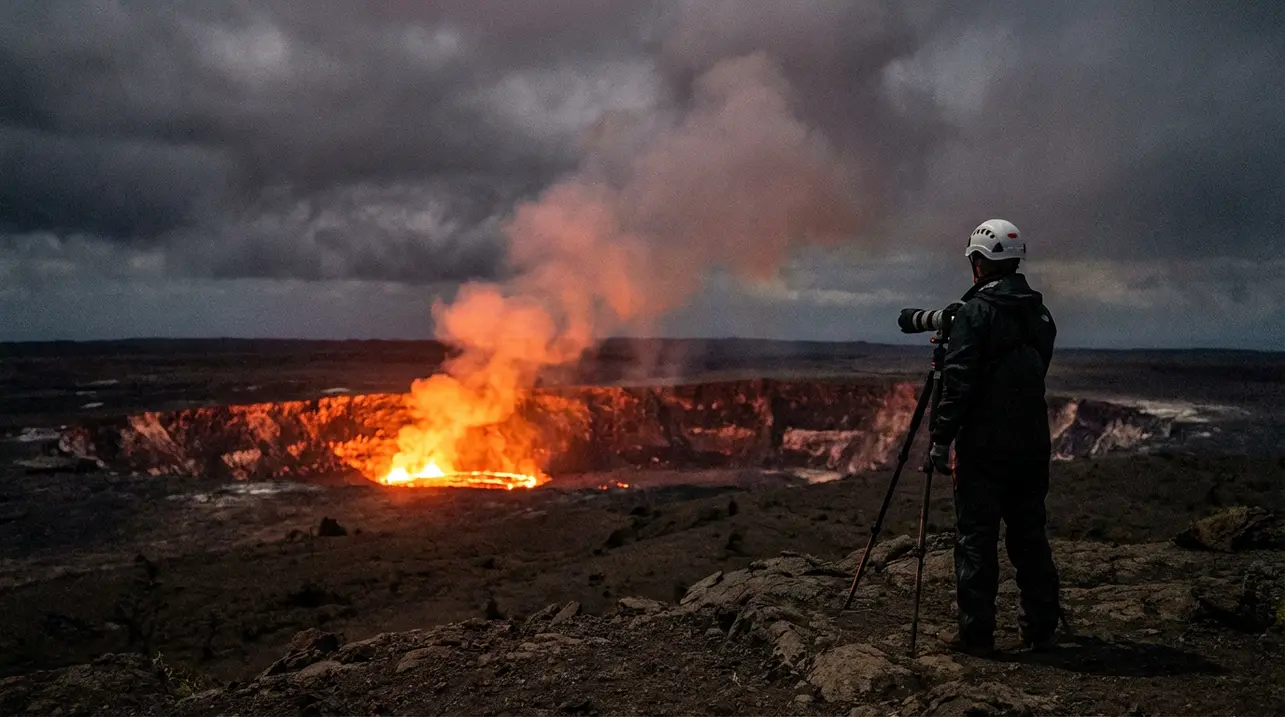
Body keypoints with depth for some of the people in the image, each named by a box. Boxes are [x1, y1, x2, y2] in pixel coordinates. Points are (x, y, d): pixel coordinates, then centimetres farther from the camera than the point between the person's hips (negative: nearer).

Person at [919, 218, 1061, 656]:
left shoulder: (975, 312, -11)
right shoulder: (1040, 313, 10)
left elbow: (958, 383, -16)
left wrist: (940, 440, -12)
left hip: (984, 447, -6)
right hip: (1033, 445, 7)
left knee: (976, 540, 0)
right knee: (1030, 537, 14)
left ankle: (976, 634, 4)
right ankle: (1040, 629, 20)